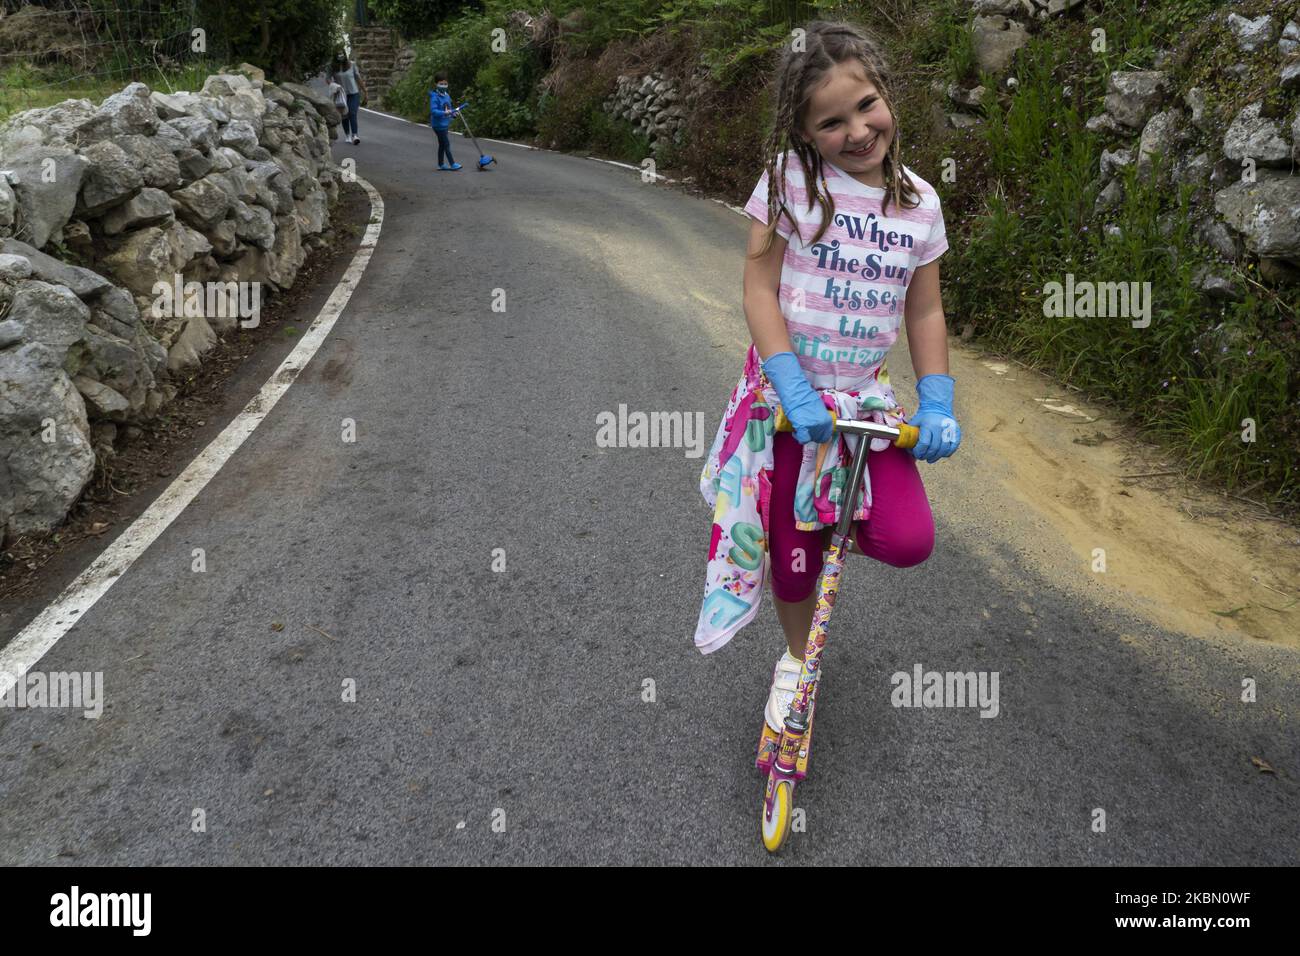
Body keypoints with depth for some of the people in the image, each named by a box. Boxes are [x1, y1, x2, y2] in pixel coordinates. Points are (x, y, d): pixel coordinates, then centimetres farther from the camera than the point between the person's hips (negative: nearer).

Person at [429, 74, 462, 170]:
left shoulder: (447, 95, 9)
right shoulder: (434, 97, -16)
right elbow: (433, 111, -25)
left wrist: (454, 112, 1)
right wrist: (444, 113, -36)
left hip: (445, 123, 8)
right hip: (439, 124, -8)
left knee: (442, 144, 15)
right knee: (446, 144, -7)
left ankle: (441, 164, 23)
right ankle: (452, 164, -3)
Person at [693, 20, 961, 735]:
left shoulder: (919, 201, 1)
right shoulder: (790, 177, -10)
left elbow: (925, 313, 5)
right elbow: (759, 289, -13)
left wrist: (937, 406, -4)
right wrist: (795, 390, -22)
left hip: (868, 395, 3)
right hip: (788, 391, -2)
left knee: (908, 541, -14)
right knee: (791, 552, 7)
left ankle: (843, 520, 22)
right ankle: (796, 661, 36)